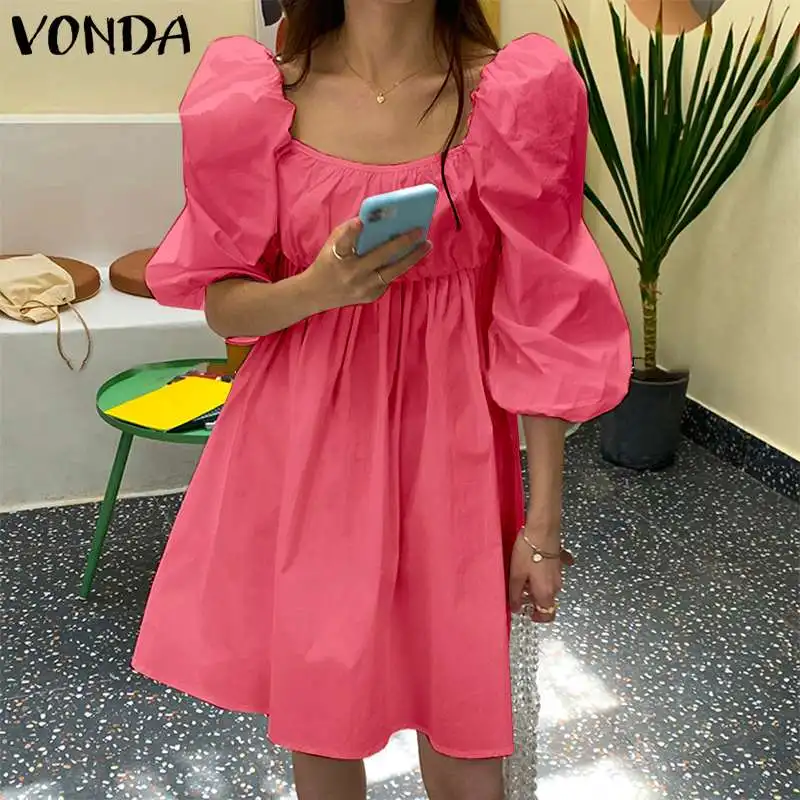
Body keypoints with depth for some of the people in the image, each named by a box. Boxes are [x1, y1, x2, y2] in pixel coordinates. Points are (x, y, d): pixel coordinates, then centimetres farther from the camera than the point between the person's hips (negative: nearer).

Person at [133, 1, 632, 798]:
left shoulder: (515, 98, -8)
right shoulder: (258, 97, -3)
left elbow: (543, 322, -6)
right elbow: (223, 304, 1)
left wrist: (543, 520, -5)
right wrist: (318, 288, -21)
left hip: (447, 447, -1)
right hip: (303, 442, 2)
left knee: (458, 718, 9)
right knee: (314, 705, 15)